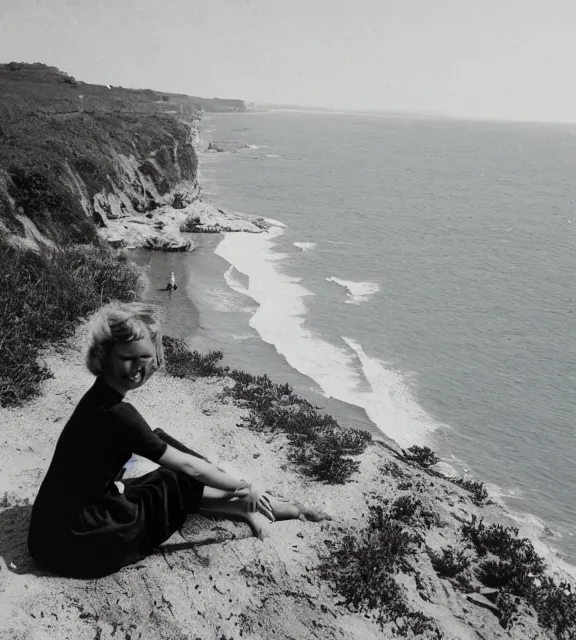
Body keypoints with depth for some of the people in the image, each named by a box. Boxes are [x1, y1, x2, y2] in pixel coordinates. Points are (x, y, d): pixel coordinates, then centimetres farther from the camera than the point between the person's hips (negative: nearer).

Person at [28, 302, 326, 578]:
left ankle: (246, 507, 15)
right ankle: (254, 507, 16)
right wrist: (244, 486, -5)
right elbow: (187, 466, -16)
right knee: (183, 482, -2)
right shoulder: (115, 414, -24)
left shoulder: (101, 397, 3)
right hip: (72, 544, -8)